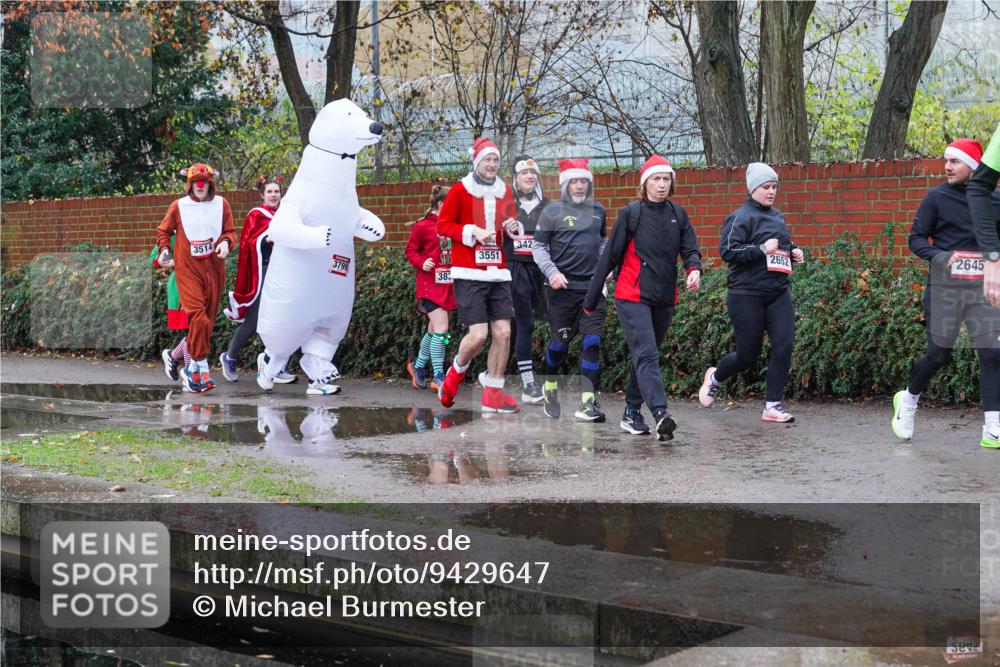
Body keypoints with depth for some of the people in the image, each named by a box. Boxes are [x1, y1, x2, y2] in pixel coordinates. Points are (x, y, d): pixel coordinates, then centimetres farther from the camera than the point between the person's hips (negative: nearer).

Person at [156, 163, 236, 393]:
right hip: (187, 268, -3)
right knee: (197, 315, -18)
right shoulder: (179, 206, 2)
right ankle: (202, 369, -14)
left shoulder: (221, 204, 5)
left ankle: (191, 368, 20)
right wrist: (164, 249, -4)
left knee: (208, 319, 6)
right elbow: (163, 230, 13)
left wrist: (226, 242, -11)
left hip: (213, 268, 3)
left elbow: (230, 231, 10)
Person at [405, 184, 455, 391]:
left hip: (449, 286, 6)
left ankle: (418, 366, 32)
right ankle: (438, 377, -4)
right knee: (441, 329, -12)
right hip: (430, 285, -6)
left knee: (434, 330, 14)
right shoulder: (423, 226, -8)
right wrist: (422, 263, -17)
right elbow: (411, 250, -1)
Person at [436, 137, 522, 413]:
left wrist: (513, 227, -2)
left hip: (498, 273, 5)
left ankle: (493, 393, 9)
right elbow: (442, 225, -2)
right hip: (469, 274, -5)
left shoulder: (504, 191, 12)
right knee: (478, 334, -13)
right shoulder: (460, 190, -3)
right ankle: (455, 373, 16)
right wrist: (473, 232, -14)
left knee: (503, 333, -1)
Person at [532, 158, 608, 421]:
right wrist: (552, 272, -13)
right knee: (561, 341, 7)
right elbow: (538, 246, -1)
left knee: (592, 342, -6)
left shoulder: (598, 211, 11)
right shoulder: (553, 211, -1)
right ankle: (551, 386, 33)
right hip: (562, 287, -3)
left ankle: (588, 401, -7)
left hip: (593, 285, 3)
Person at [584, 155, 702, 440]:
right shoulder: (631, 213, -2)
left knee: (645, 356, 13)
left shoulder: (678, 214, 10)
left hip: (664, 299, 5)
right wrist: (591, 299, 0)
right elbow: (610, 256, -1)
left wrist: (694, 269, -23)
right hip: (633, 297, -5)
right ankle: (660, 414, -31)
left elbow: (690, 248, 2)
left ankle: (631, 414, 23)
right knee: (646, 355, -17)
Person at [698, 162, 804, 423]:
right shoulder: (741, 217, -8)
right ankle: (715, 377, 33)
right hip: (747, 295, -6)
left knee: (784, 345, -9)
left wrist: (793, 253, 10)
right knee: (748, 355, 2)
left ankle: (773, 405, -1)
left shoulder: (777, 216, 16)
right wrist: (761, 249, -23)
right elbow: (727, 251, -17)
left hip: (778, 293, 6)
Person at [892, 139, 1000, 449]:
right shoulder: (937, 197, 0)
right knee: (938, 355, 1)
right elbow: (916, 239, 0)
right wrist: (942, 257, -16)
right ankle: (908, 399, 30)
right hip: (944, 287, -2)